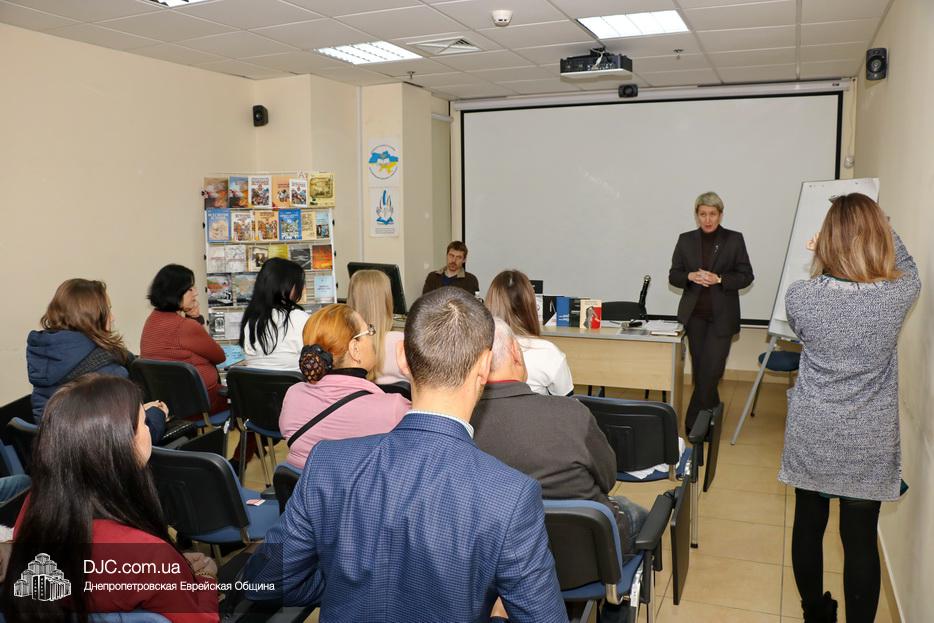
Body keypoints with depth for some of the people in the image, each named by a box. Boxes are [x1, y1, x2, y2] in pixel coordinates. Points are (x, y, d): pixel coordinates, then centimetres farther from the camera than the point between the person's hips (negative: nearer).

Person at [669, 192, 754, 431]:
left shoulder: (734, 239, 1)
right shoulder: (686, 240, 6)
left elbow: (746, 276, 0)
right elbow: (673, 275, 7)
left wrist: (719, 279, -16)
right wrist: (691, 276, -14)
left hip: (722, 315, -2)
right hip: (694, 314, 3)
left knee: (711, 369, -9)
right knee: (699, 367, 9)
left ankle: (694, 421, -1)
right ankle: (711, 410, 27)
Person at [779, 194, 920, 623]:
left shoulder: (799, 296, -15)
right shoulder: (897, 295, -15)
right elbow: (905, 264, 11)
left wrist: (823, 259, 18)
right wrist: (878, 225, 21)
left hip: (810, 438, 1)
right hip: (869, 444, -1)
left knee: (808, 525, 17)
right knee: (861, 539, 10)